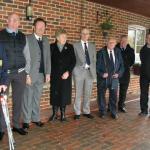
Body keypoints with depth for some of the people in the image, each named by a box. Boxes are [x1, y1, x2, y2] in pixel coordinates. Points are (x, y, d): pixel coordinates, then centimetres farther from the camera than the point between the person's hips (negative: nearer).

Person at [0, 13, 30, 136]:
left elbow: (27, 55, 11)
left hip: (20, 73, 3)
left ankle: (16, 125, 23)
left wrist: (27, 71, 4)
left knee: (18, 100, 10)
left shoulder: (23, 37, 10)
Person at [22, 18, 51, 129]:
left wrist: (48, 73, 6)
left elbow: (48, 57, 11)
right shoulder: (27, 39, -6)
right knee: (28, 98, 2)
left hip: (42, 74, 5)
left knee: (37, 98, 13)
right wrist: (26, 74, -14)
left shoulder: (46, 40, 12)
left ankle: (36, 118, 23)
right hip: (30, 73, -5)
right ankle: (26, 120, 13)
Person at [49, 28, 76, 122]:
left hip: (66, 75, 1)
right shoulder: (52, 47, 3)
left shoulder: (70, 47, 5)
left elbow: (73, 61, 2)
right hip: (55, 76, 0)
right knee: (55, 94, 4)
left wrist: (68, 72, -9)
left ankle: (63, 114, 16)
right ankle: (55, 114, 17)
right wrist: (50, 73, -5)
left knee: (65, 94, 3)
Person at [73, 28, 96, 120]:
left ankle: (86, 112, 20)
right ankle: (77, 113, 11)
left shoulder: (92, 46, 13)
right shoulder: (75, 45, 2)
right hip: (79, 72, -3)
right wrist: (74, 71, -7)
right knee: (78, 93, 1)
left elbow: (94, 60, 12)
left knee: (88, 94, 9)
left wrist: (94, 72, 5)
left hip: (90, 72, 3)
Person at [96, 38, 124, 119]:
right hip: (103, 78, -2)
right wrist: (101, 74, -16)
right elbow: (97, 65, -5)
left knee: (113, 96, 8)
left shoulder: (118, 52, 6)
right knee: (101, 95, 8)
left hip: (114, 78, 2)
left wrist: (119, 73, -6)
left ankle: (113, 112, 22)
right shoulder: (101, 52, -4)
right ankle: (102, 112, 24)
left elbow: (121, 65, 9)